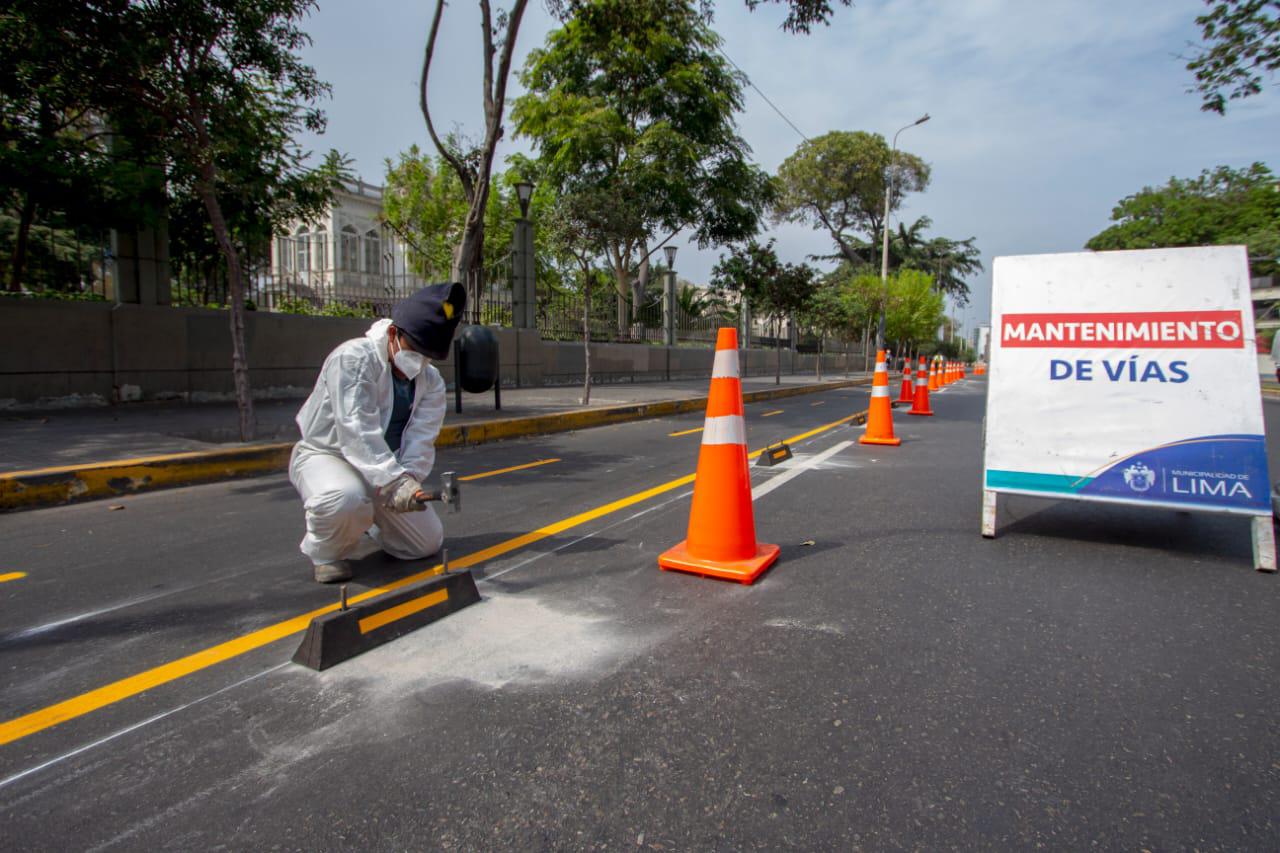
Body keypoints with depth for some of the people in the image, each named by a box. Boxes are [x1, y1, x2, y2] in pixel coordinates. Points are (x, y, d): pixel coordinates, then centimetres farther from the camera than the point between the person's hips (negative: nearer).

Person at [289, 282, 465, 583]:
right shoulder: (353, 358, -23)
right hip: (326, 455, -6)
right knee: (346, 499, -41)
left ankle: (356, 528, 29)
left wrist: (407, 479, -35)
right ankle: (326, 551, -6)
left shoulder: (431, 381, -4)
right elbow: (357, 430, -34)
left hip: (385, 466, 6)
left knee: (427, 541, 3)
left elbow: (421, 439, -15)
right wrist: (394, 481, -44)